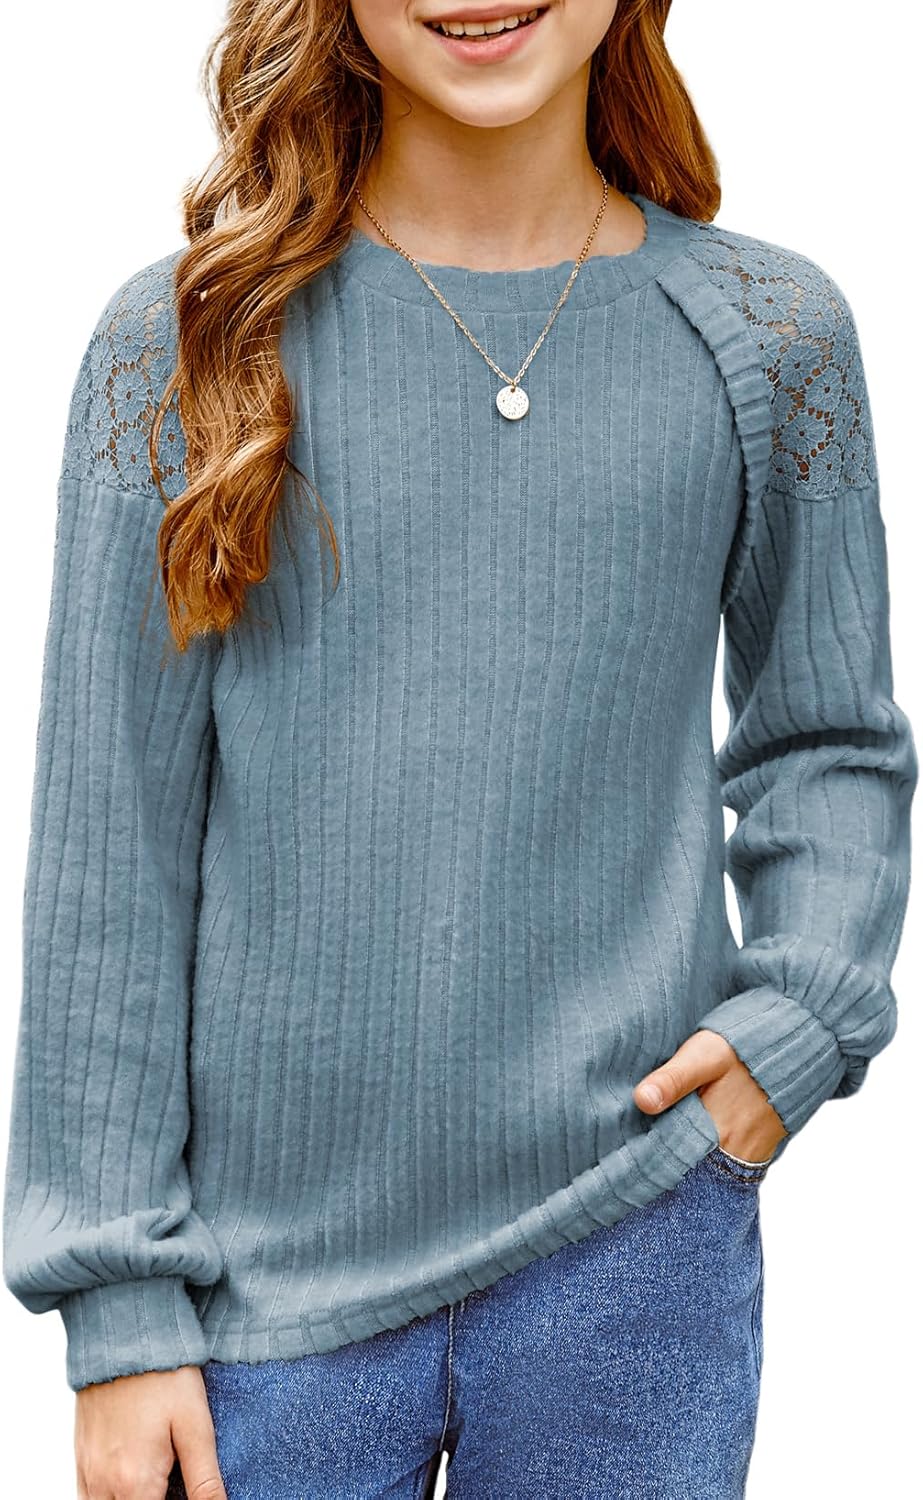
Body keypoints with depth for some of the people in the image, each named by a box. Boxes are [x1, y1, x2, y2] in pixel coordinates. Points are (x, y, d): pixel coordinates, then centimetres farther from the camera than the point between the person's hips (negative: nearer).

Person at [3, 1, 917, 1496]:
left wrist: (801, 1016, -5)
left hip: (632, 1253, 1)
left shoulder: (771, 336, 3)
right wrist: (121, 1305, -3)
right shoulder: (186, 337, -1)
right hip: (270, 1265, -1)